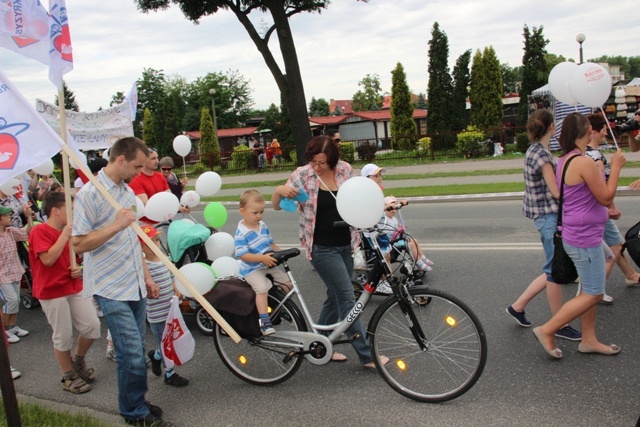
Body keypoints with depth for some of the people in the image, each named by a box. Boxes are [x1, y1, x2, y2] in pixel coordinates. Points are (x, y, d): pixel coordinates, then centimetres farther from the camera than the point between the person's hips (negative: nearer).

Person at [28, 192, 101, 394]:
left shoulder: (66, 231, 11)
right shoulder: (39, 231, -12)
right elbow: (48, 259, -25)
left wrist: (76, 269, 2)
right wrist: (65, 235, -21)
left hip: (74, 287, 7)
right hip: (52, 292, -7)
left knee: (92, 325, 3)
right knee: (63, 336, 2)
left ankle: (78, 361, 28)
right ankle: (69, 376, 20)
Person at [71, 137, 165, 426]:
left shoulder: (128, 191, 12)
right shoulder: (89, 194, -13)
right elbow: (78, 244, -16)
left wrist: (146, 276, 17)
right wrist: (117, 225, -24)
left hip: (135, 286, 7)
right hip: (111, 289, -7)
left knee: (135, 351, 14)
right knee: (133, 354, -5)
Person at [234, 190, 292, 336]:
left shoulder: (263, 226, 5)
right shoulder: (241, 233, -18)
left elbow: (270, 243, 16)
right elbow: (243, 255, -23)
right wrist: (262, 258, -33)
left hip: (268, 265, 7)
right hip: (252, 269, -7)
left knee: (287, 281, 2)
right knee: (262, 288, -30)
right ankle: (265, 321, -22)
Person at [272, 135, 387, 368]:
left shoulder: (345, 169, -1)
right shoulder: (302, 175, -10)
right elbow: (277, 206, -3)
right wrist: (279, 190, -25)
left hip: (345, 245, 5)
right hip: (322, 248, -5)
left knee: (335, 297, 14)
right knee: (348, 299, -6)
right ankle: (366, 355, 5)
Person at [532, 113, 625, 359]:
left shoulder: (564, 161, 9)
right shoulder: (584, 163, -21)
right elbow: (606, 198, -14)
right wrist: (615, 167, -7)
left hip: (576, 235, 10)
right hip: (585, 239, -10)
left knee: (589, 291, 17)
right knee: (593, 295, 0)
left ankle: (589, 340, 27)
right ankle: (546, 331, 4)